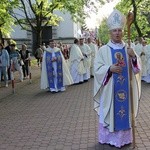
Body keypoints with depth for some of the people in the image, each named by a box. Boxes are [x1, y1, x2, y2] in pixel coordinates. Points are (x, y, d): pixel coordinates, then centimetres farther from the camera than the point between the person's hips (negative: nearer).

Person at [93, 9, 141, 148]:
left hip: (126, 89, 3)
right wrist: (109, 68, -22)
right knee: (110, 112, 4)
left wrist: (134, 57, -16)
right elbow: (97, 69, -6)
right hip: (110, 90, -3)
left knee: (125, 110, 9)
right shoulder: (103, 50, -2)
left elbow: (137, 68, 3)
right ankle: (109, 137, 18)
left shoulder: (128, 49, 6)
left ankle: (124, 137, 24)